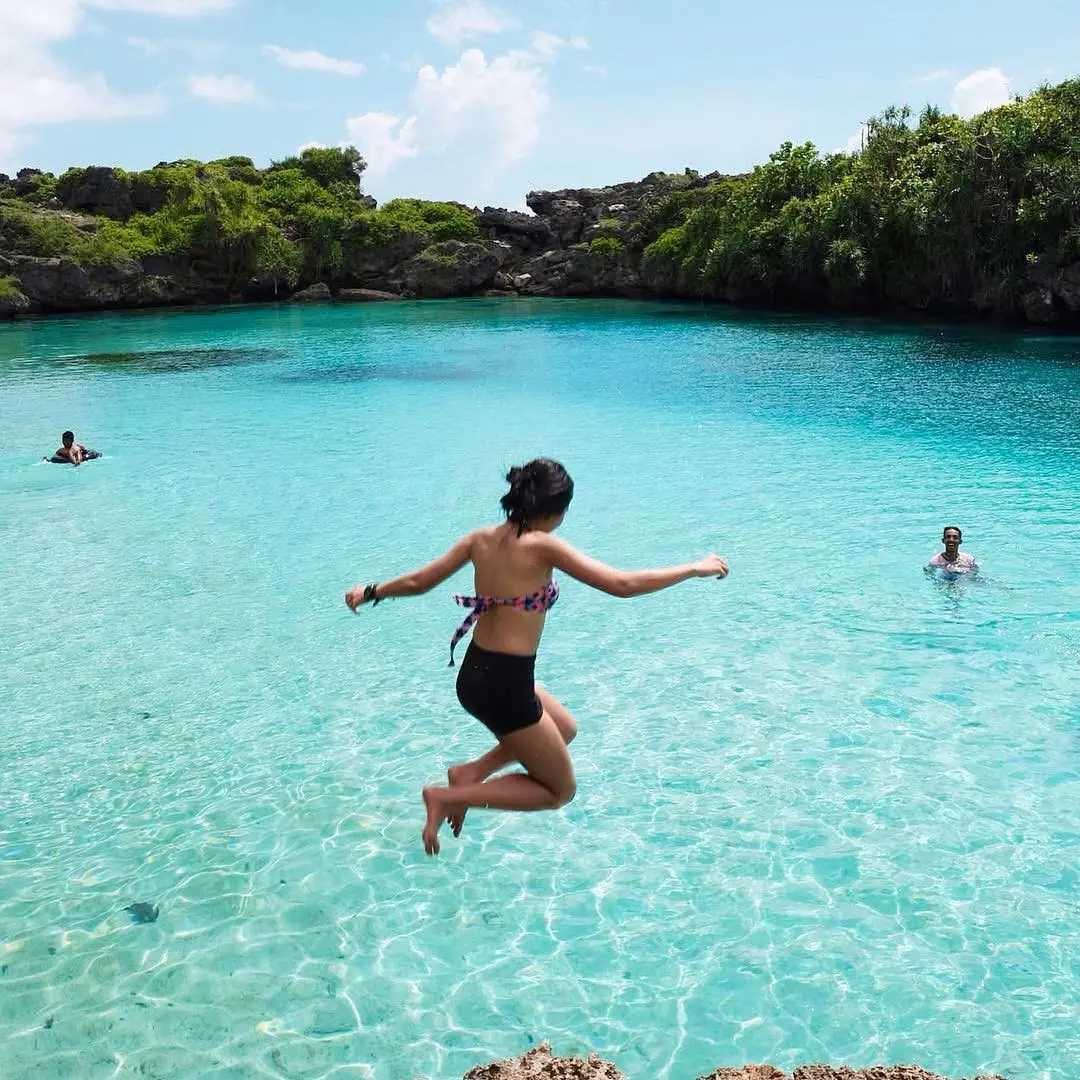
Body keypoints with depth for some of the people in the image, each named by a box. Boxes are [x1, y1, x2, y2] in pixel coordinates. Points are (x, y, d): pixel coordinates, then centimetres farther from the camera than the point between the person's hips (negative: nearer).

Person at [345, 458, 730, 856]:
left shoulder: (482, 538, 3)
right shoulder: (543, 546, -16)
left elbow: (419, 581, 10)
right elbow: (622, 584, -18)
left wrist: (370, 593, 29)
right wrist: (695, 568, -8)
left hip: (472, 675, 8)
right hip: (505, 686, -8)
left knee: (565, 728, 30)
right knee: (560, 790, 12)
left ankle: (471, 772, 17)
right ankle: (449, 797, 0)